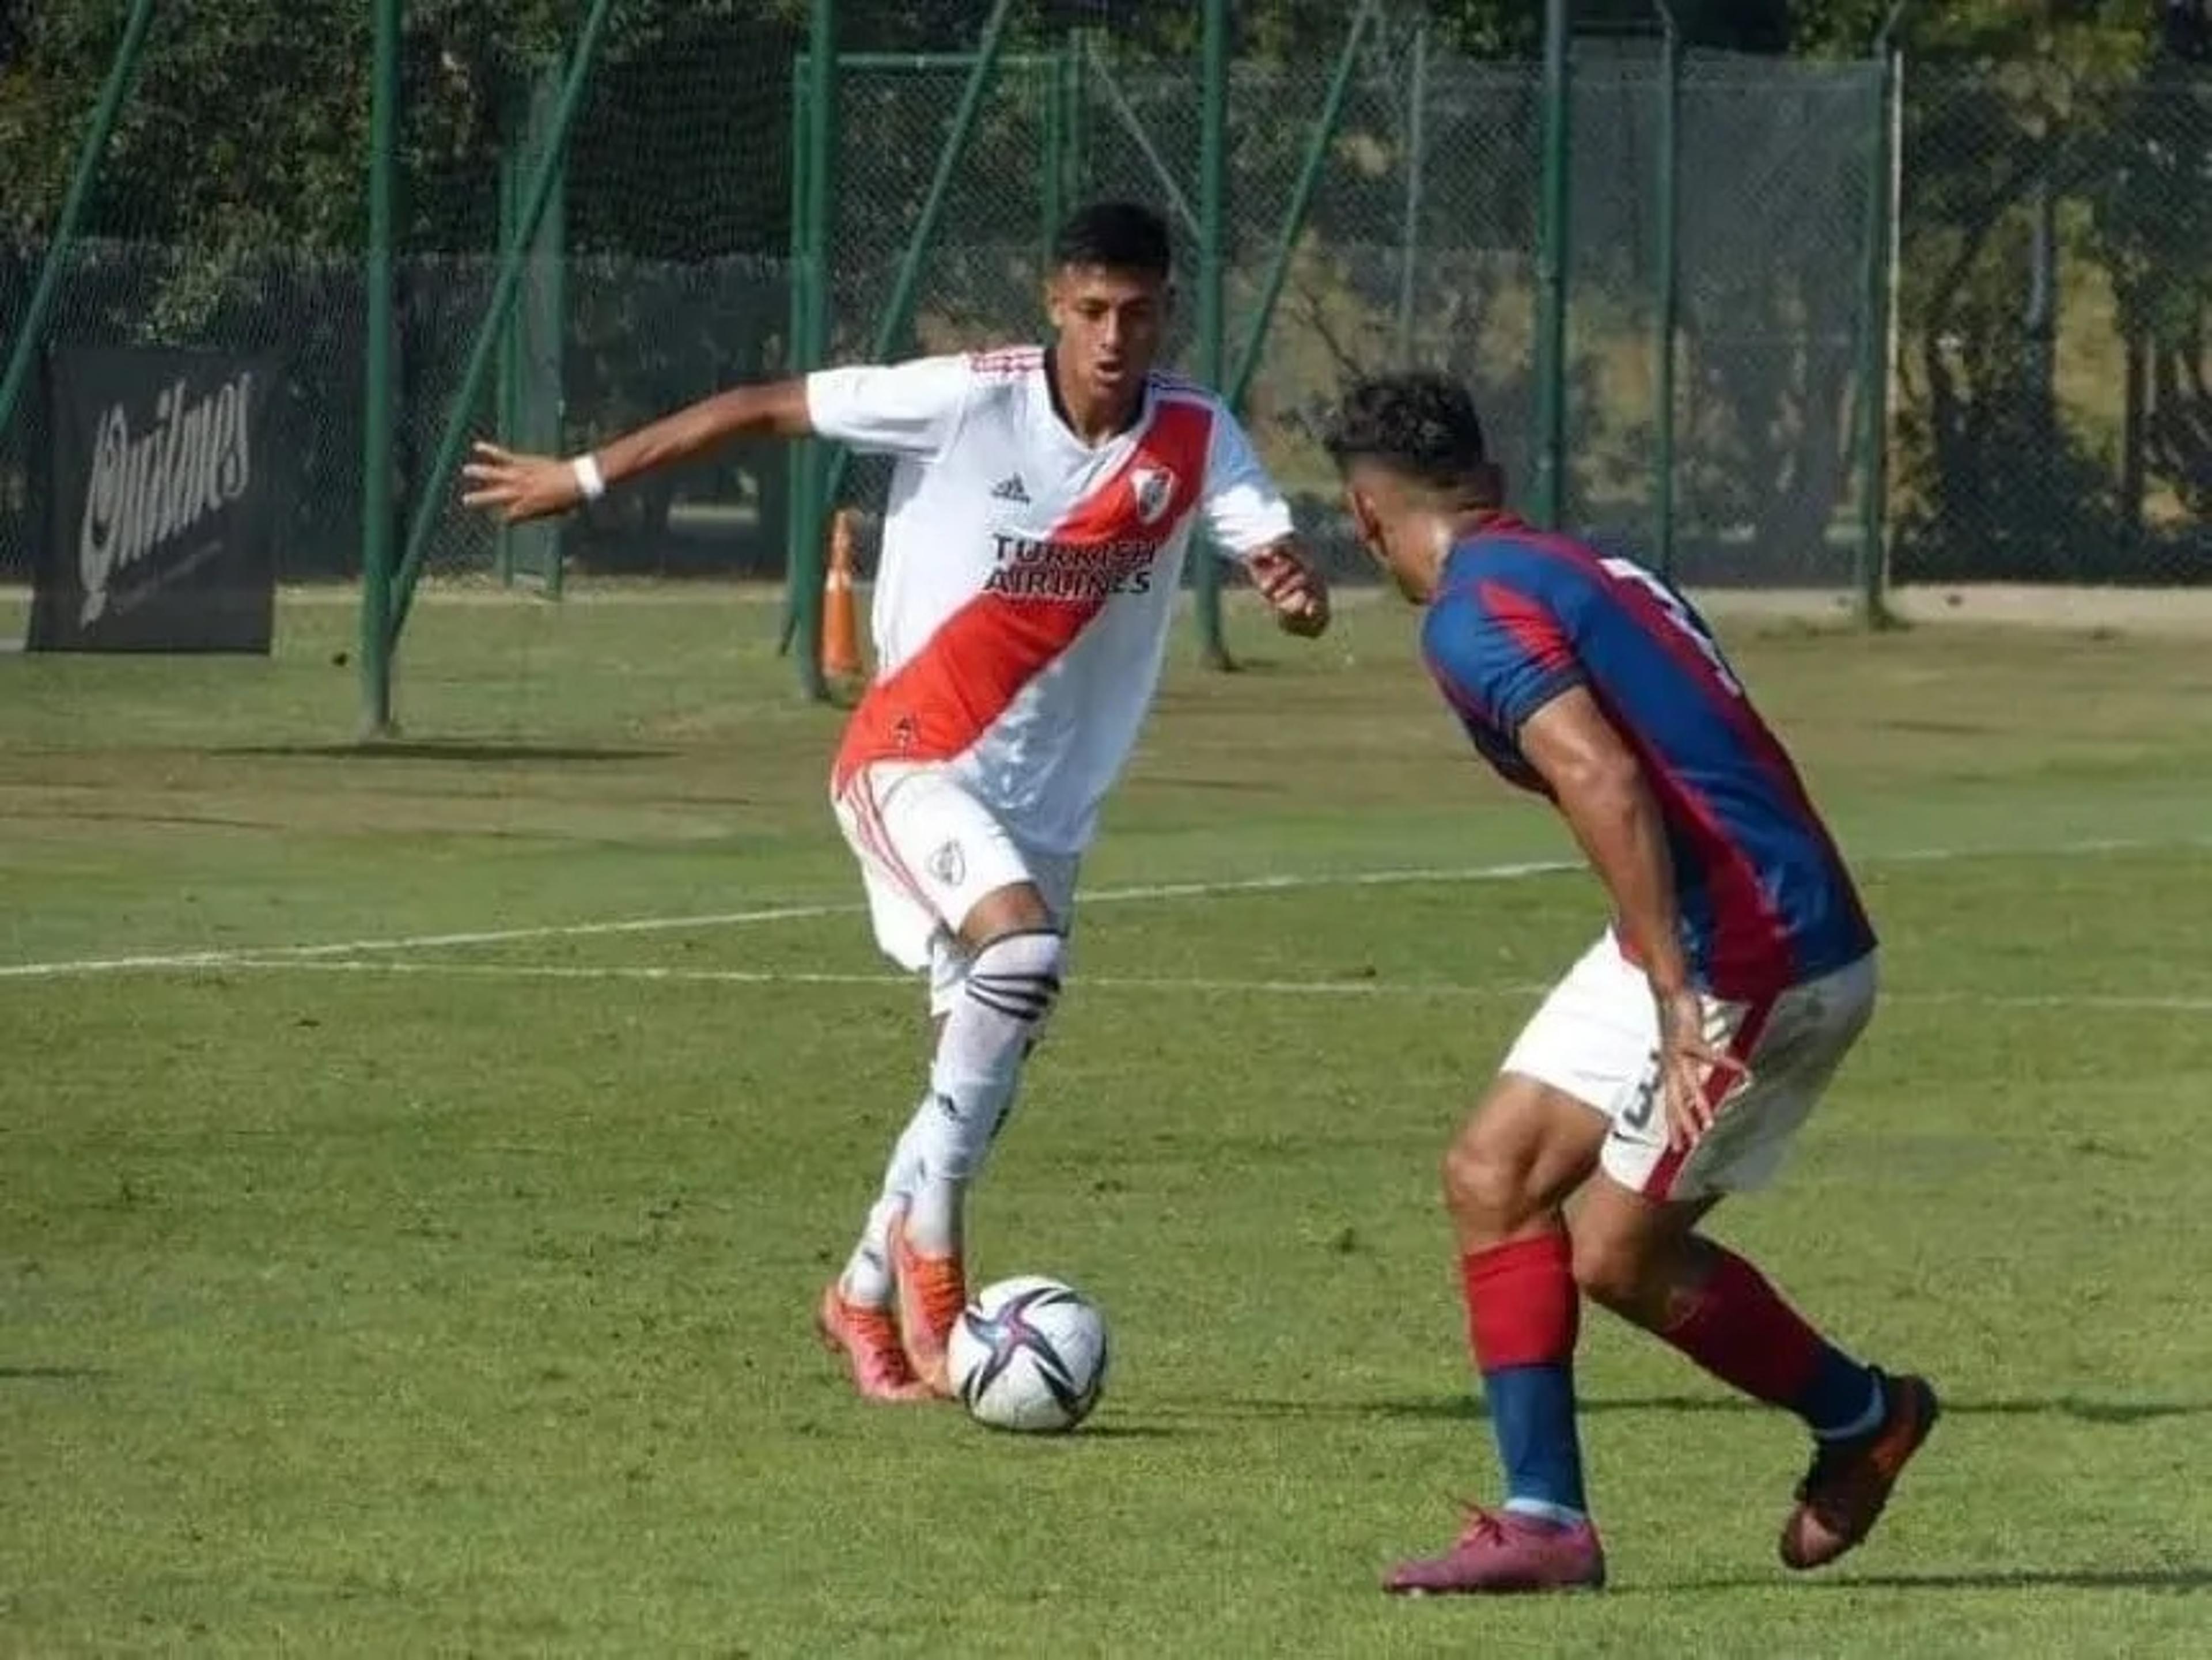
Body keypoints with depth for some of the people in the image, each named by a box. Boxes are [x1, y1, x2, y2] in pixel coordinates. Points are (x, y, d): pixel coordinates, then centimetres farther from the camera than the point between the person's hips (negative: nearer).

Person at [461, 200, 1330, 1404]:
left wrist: (1295, 588, -40)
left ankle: (869, 1295, 28)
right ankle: (931, 1229, -15)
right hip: (913, 762, -5)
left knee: (982, 1064, 8)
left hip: (1047, 800, 5)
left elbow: (1276, 558, -14)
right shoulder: (969, 400, -15)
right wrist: (582, 480, -2)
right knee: (1024, 950, -30)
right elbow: (767, 408, -7)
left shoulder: (1195, 439, -5)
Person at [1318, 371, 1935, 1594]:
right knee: (1493, 1175, 9)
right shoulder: (1591, 573, 17)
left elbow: (1602, 778, -26)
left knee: (1619, 1255, 1)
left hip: (1751, 957, -9)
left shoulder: (1475, 611, -12)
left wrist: (1677, 995, -29)